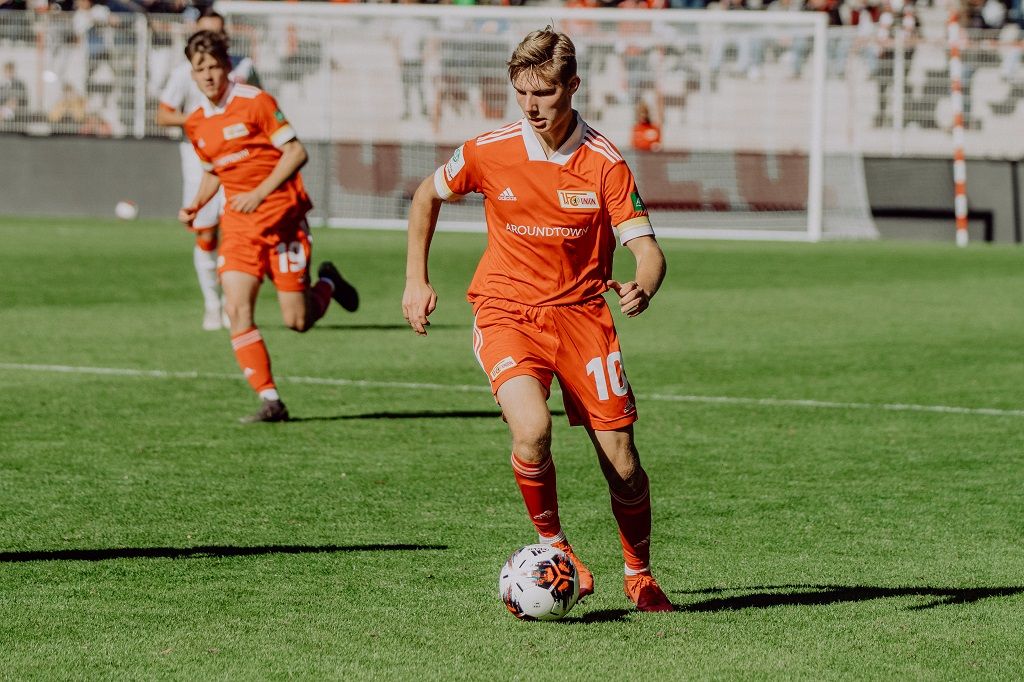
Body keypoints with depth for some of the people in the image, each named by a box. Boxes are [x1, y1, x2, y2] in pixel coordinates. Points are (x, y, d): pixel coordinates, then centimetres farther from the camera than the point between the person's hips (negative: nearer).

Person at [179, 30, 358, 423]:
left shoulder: (255, 102, -11)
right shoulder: (196, 124, 8)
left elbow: (296, 152, -12)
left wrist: (260, 193, -21)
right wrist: (195, 206, 4)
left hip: (281, 217, -5)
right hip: (238, 224, 5)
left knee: (297, 320, -4)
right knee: (236, 309, -14)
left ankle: (327, 284, 31)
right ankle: (270, 401, -9)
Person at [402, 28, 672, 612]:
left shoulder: (604, 162, -9)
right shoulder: (490, 152, -6)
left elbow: (648, 250, -11)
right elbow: (428, 196, 13)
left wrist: (643, 289, -34)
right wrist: (416, 280, 9)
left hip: (582, 312, 1)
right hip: (506, 312, -1)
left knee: (622, 459, -4)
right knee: (532, 430, -28)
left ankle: (640, 575, 22)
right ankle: (553, 544, 0)